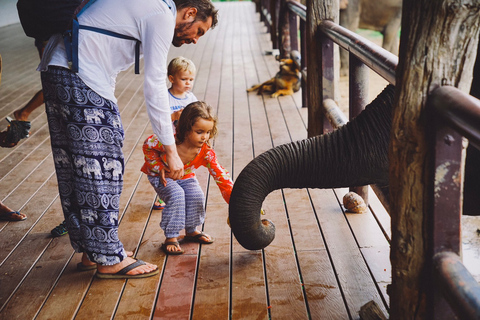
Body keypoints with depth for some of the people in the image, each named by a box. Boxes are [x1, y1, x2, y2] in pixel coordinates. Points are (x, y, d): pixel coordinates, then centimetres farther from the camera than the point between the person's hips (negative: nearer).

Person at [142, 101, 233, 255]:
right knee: (176, 195, -30)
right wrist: (159, 168, -19)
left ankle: (191, 231, 9)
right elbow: (148, 145, -16)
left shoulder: (206, 152, -25)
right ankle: (171, 238, -15)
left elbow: (221, 176, -25)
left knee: (196, 196, -20)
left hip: (186, 176, 4)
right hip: (161, 176, -3)